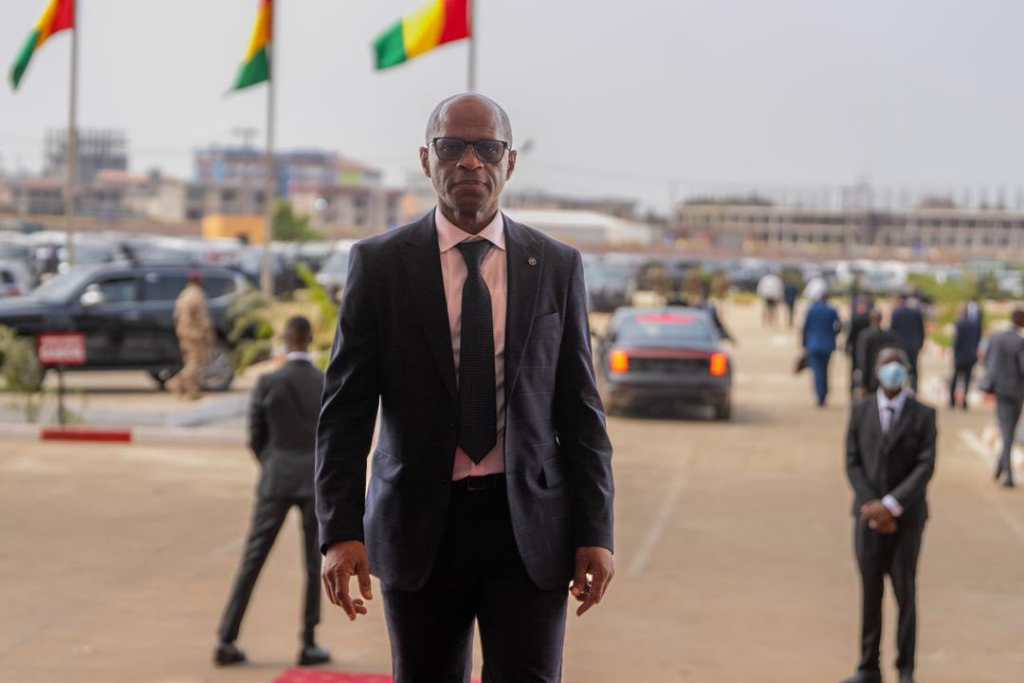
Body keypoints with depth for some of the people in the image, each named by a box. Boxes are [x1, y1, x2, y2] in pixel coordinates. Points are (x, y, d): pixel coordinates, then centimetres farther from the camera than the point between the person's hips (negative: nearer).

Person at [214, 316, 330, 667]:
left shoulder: (267, 383, -5)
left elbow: (255, 438, 1)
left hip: (277, 480, 0)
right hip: (317, 482, 0)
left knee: (252, 561, 3)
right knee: (314, 564, 9)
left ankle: (227, 640, 1)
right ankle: (309, 643, 9)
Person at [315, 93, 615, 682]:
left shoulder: (557, 267, 5)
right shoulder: (379, 264, 0)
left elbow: (581, 411, 5)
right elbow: (345, 409, -2)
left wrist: (595, 531, -1)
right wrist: (341, 532, -10)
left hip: (529, 525, 0)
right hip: (420, 525, 0)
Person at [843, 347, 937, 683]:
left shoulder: (923, 415, -3)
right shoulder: (861, 409, 3)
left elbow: (925, 467, -10)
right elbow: (853, 463, 0)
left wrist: (890, 505, -18)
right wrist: (874, 509, -9)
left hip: (906, 516, -2)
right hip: (868, 514, 2)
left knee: (905, 591, 2)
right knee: (870, 591, 6)